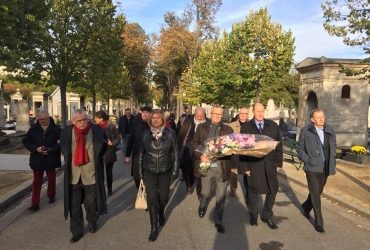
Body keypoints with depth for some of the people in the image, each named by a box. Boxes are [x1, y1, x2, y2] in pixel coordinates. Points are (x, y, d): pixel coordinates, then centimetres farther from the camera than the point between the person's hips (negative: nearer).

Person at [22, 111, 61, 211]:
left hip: (51, 159, -1)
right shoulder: (33, 129, 0)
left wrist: (51, 149, -24)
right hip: (37, 160, 1)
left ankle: (51, 196, 39)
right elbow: (25, 141, 2)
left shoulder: (56, 129, -7)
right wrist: (36, 148, -14)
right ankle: (35, 204, 8)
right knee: (37, 182, 4)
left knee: (51, 180, 17)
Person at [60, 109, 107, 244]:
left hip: (91, 174, -1)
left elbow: (103, 147, 6)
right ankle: (76, 231, 26)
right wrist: (69, 161, 9)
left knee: (91, 203, 15)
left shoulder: (96, 131, -12)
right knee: (74, 205, 10)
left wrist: (94, 158, 4)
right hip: (73, 175, 2)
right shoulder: (67, 132, -6)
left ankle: (92, 223, 42)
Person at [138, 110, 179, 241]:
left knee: (163, 197, 12)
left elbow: (175, 152, -2)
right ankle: (154, 227, 15)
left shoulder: (170, 133, -7)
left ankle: (161, 213, 47)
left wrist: (175, 170, -3)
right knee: (152, 198, -1)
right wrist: (140, 170, 5)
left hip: (165, 171, 0)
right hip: (149, 171, 0)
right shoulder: (146, 134, -4)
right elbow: (141, 153, 4)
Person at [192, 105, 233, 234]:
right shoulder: (201, 127, 2)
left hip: (222, 168, 0)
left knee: (221, 197, 9)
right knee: (205, 193, 17)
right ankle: (202, 206, 50)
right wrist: (201, 156, -14)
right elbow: (195, 144, 2)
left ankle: (218, 221, 28)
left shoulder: (228, 129, 2)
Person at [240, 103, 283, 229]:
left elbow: (279, 145, 6)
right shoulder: (246, 127, -2)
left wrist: (278, 162, 1)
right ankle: (253, 215, 34)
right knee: (252, 192, 11)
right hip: (253, 165, -2)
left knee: (273, 190, 7)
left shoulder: (273, 126, 4)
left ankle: (267, 215, 29)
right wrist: (245, 167, -8)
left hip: (270, 164, 2)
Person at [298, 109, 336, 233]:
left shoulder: (330, 131, 4)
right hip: (312, 168, -4)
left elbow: (333, 146, 16)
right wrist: (307, 160, -13)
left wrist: (331, 161, 7)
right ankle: (319, 222, 9)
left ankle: (306, 206, 46)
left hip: (325, 168, 5)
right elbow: (300, 148, 0)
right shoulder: (305, 131, -7)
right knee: (315, 194, -2)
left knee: (318, 192, 19)